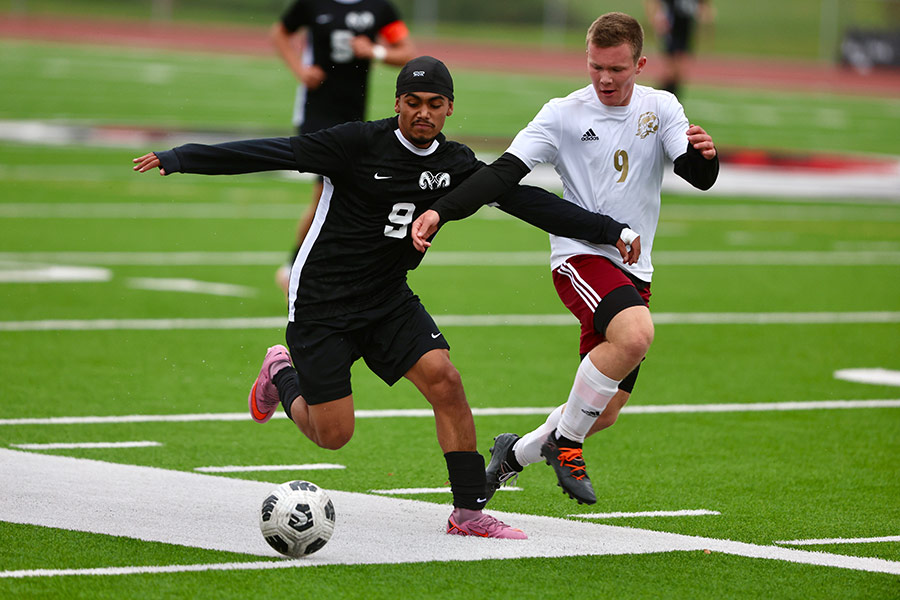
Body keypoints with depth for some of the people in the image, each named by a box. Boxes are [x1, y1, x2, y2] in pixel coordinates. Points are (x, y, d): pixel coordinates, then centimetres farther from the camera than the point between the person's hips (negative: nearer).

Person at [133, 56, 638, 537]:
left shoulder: (455, 165, 1)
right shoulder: (361, 143, -15)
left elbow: (526, 200, 3)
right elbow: (278, 152, -17)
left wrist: (610, 230, -1)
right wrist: (180, 159, -20)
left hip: (390, 300, 5)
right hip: (321, 305, -5)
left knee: (445, 380, -17)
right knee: (333, 435, -6)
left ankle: (470, 511, -8)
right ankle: (282, 375, 27)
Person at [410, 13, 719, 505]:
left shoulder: (660, 109, 4)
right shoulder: (564, 115, -5)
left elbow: (701, 179, -5)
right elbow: (505, 171, -12)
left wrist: (704, 155, -30)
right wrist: (440, 211, -26)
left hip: (633, 270, 5)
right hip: (580, 256, -5)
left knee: (604, 413, 6)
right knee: (636, 334, -35)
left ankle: (516, 453, 32)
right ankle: (565, 441, -17)